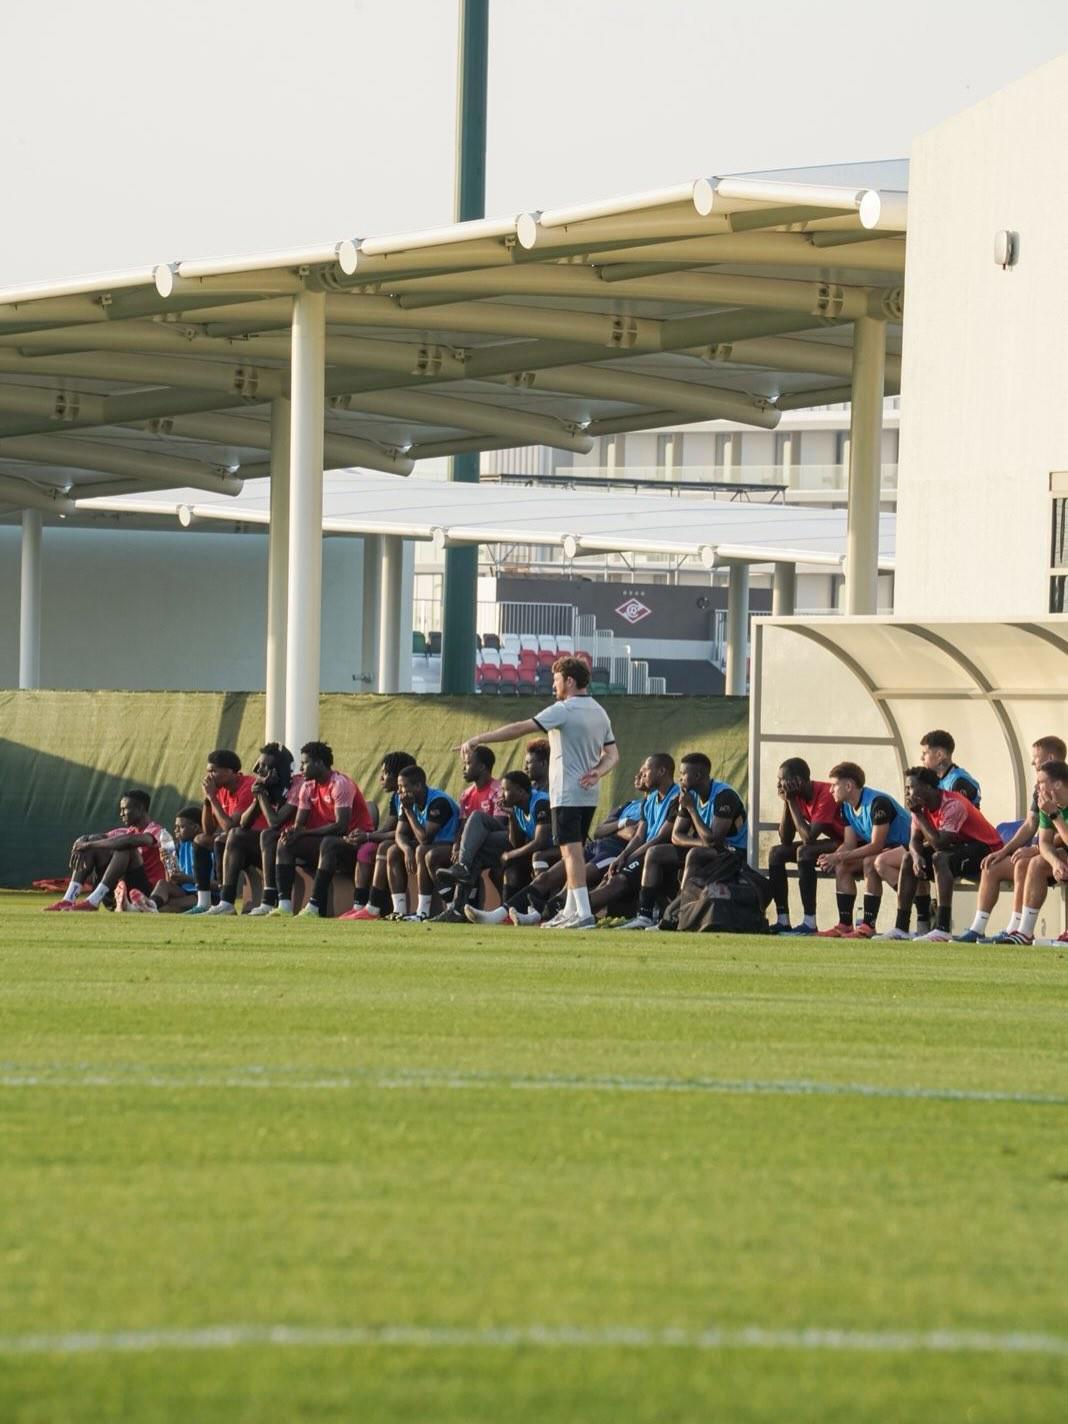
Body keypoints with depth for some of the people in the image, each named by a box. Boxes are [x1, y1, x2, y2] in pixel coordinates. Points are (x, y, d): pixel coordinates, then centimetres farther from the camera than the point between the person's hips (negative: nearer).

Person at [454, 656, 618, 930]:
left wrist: (477, 740, -13)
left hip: (567, 794, -9)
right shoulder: (599, 713, 14)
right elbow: (612, 755, 16)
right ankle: (571, 911, 20)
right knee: (574, 853, 15)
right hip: (588, 795, 9)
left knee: (571, 851, -12)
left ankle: (584, 913, -20)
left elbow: (520, 728, -16)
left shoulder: (563, 710, -12)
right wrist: (597, 772, -3)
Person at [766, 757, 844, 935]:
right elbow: (786, 841, 0)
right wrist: (786, 802, -9)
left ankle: (809, 923, -30)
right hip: (833, 843, 9)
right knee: (776, 853, 0)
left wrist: (792, 801, -25)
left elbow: (808, 838, -31)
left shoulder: (826, 795, -25)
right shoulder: (797, 796, 0)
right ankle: (782, 921, -4)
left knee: (804, 852, -31)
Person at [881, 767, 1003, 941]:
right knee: (909, 860, -1)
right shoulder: (923, 805, 0)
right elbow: (915, 840, 0)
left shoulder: (952, 806, -27)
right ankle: (901, 928, -2)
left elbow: (939, 843, -33)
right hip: (959, 847, 9)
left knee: (940, 858, -34)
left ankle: (943, 929, -38)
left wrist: (918, 814, -28)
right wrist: (916, 856, -23)